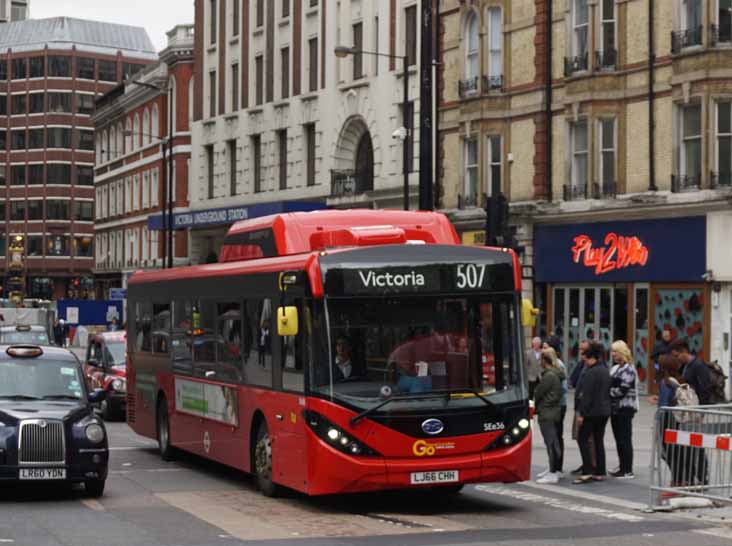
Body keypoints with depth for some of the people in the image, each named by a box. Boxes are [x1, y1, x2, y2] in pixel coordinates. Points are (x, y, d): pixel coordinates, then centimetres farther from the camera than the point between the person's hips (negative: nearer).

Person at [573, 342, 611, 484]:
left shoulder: (591, 372, -16)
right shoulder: (605, 371, 12)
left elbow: (587, 395, -19)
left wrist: (581, 413, -17)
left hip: (592, 412, -9)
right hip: (604, 411, 9)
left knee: (582, 439, -2)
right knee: (599, 440, 12)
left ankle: (587, 471, -8)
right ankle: (600, 472, 12)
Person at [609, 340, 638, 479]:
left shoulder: (628, 369, -12)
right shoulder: (615, 368, 17)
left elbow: (622, 390, -19)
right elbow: (610, 385, 18)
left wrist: (607, 392, -10)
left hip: (624, 408, -9)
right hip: (615, 408, 9)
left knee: (625, 439, -7)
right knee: (619, 439, 13)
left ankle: (628, 471, -5)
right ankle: (622, 467, 20)